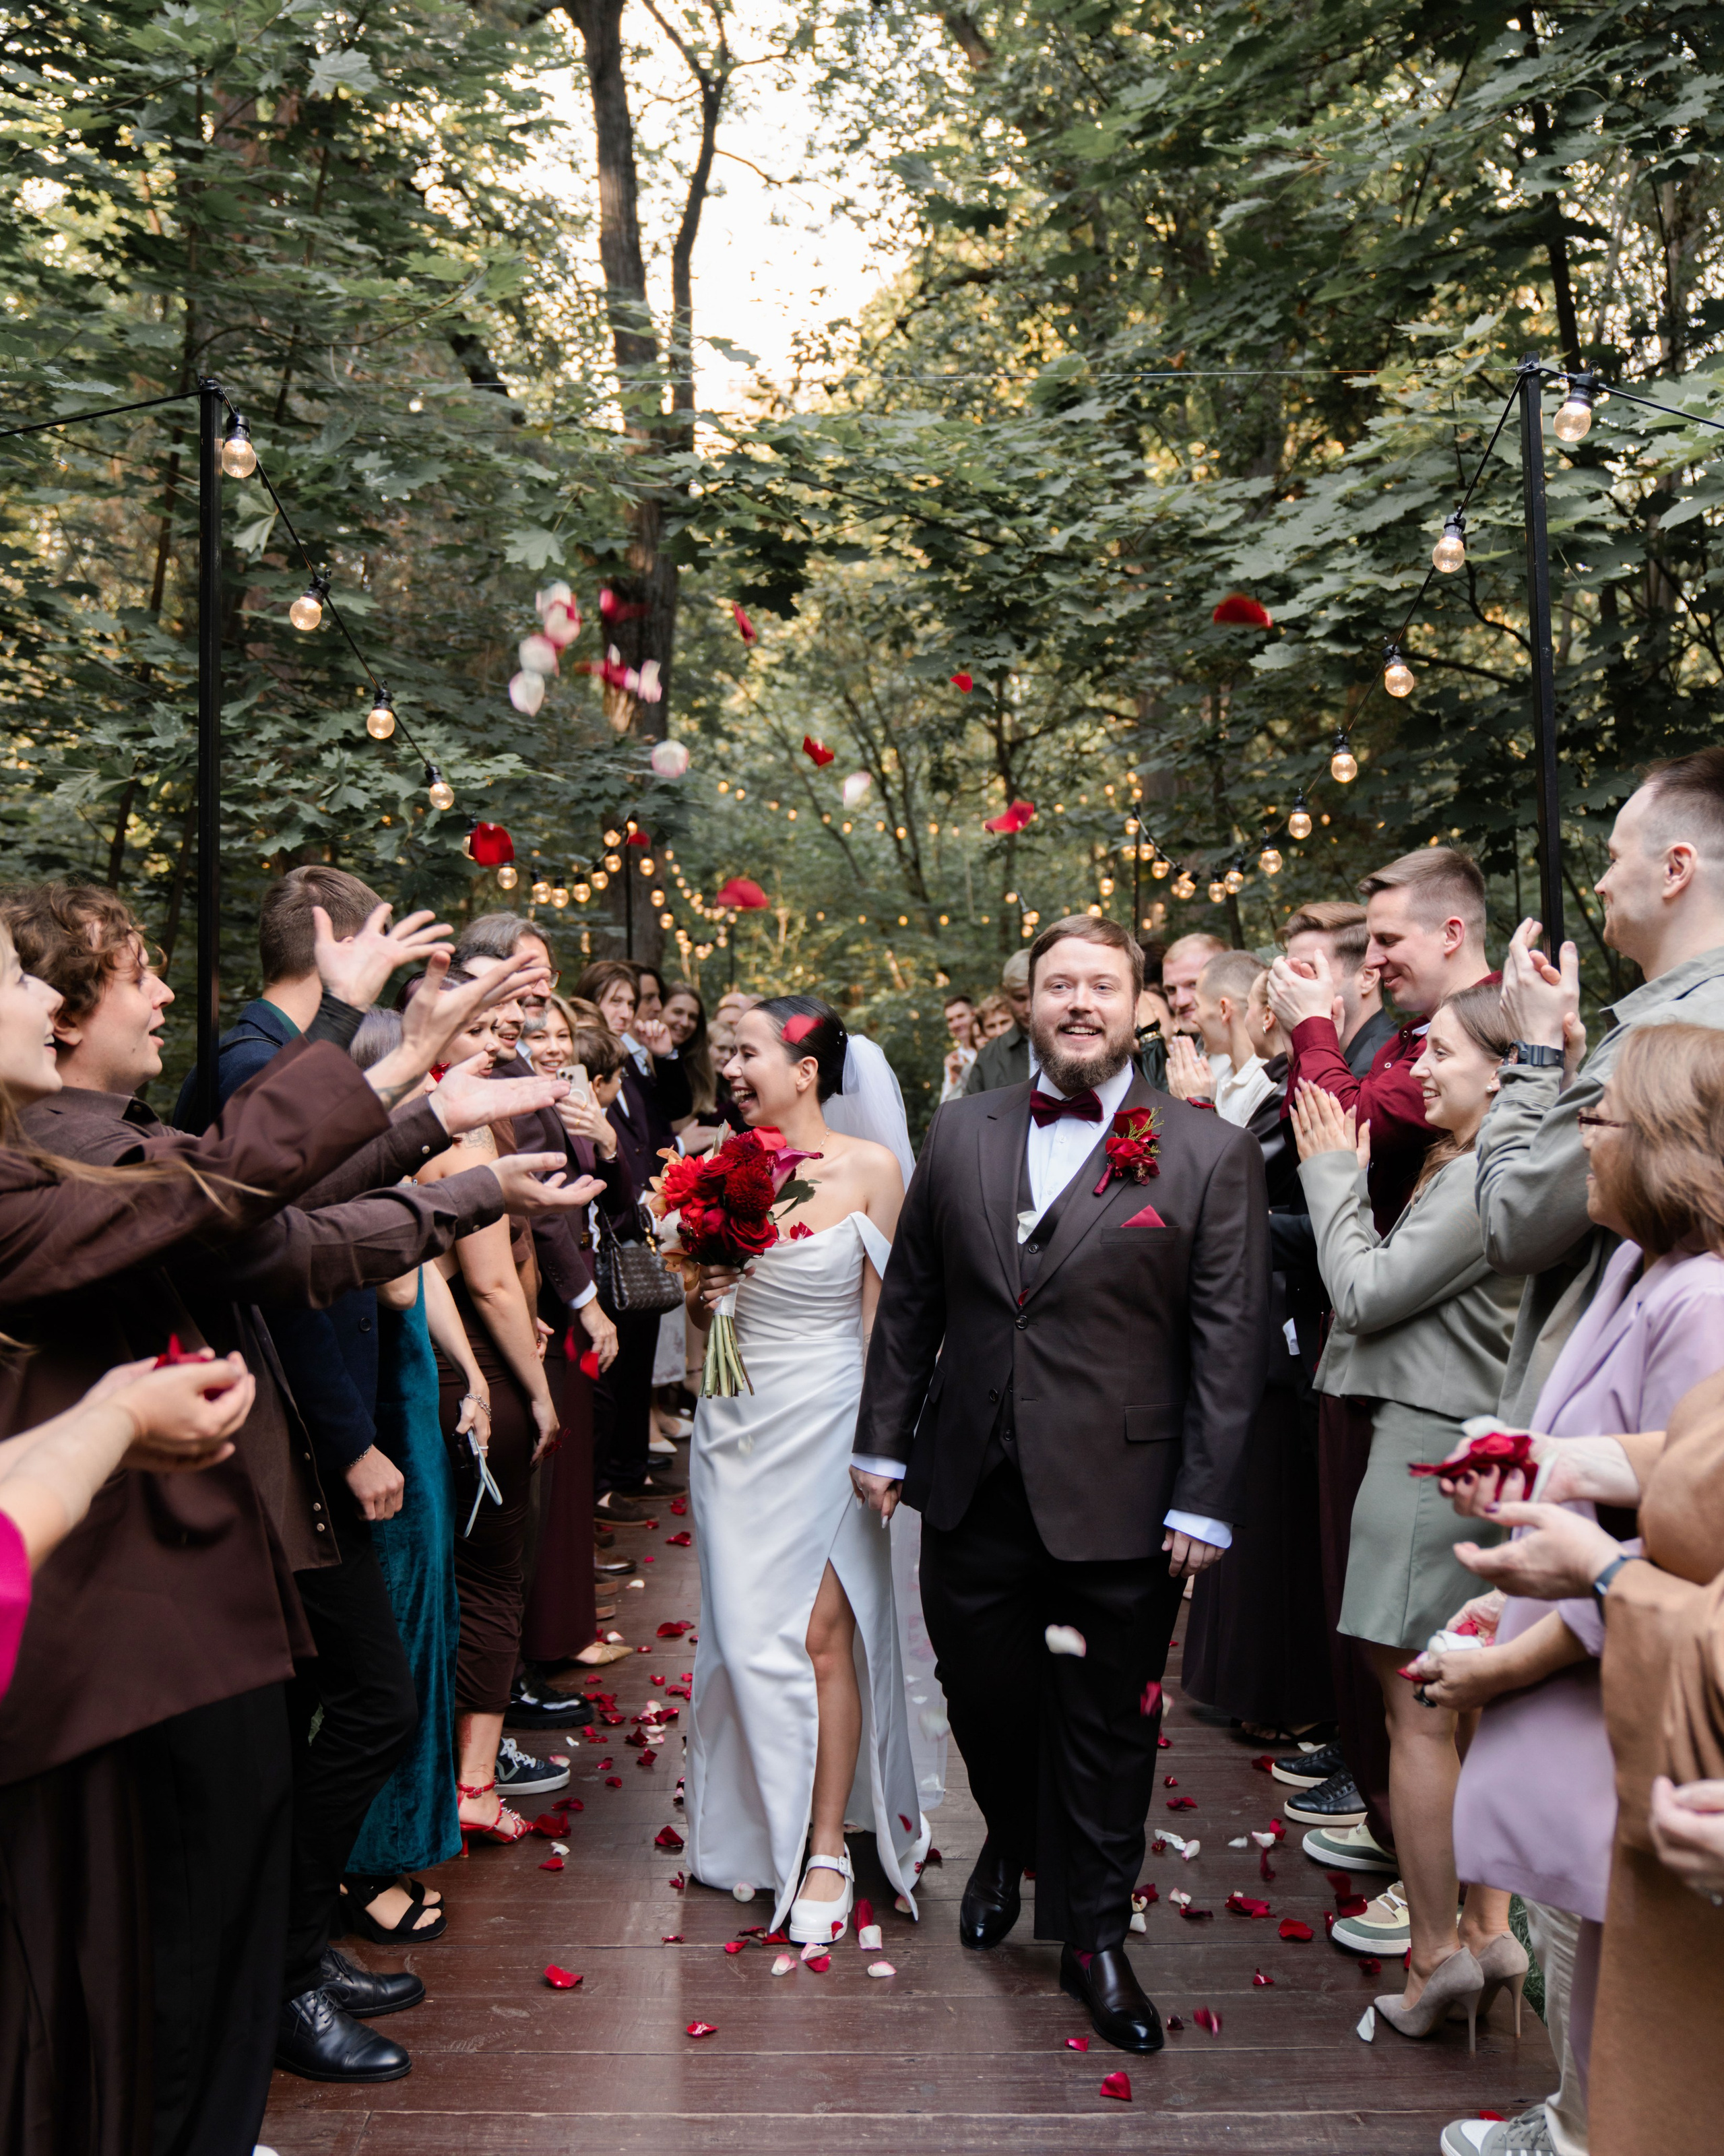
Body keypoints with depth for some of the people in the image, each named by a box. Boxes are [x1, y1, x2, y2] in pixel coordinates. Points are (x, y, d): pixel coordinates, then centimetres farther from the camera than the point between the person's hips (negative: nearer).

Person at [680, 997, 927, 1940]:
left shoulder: (870, 1168, -8)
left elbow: (882, 1312, -4)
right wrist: (703, 1294, -8)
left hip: (828, 1420, -4)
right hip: (737, 1424, 4)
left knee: (822, 1633, -1)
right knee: (750, 1633, 9)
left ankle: (826, 1846, 16)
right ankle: (769, 1822, 32)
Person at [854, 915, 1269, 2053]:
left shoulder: (1211, 1153, -7)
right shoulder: (960, 1133, 4)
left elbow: (1230, 1344, -7)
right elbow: (910, 1299, 8)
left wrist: (1205, 1503, -9)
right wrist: (885, 1439, 8)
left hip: (1119, 1505, -3)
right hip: (972, 1488, 3)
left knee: (1107, 1729, 12)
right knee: (984, 1698, 18)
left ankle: (1094, 1934, 34)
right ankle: (1011, 1845, 49)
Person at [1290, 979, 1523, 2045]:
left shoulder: (1484, 1177, -18)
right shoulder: (1462, 1167, 13)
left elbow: (1367, 1292, -16)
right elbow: (1390, 1286, 10)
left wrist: (1335, 1173, -6)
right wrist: (1349, 1173, 8)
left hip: (1433, 1452, -10)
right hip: (1455, 1445, 10)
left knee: (1419, 1710, 0)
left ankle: (1436, 1953, 12)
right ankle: (1488, 1927, 27)